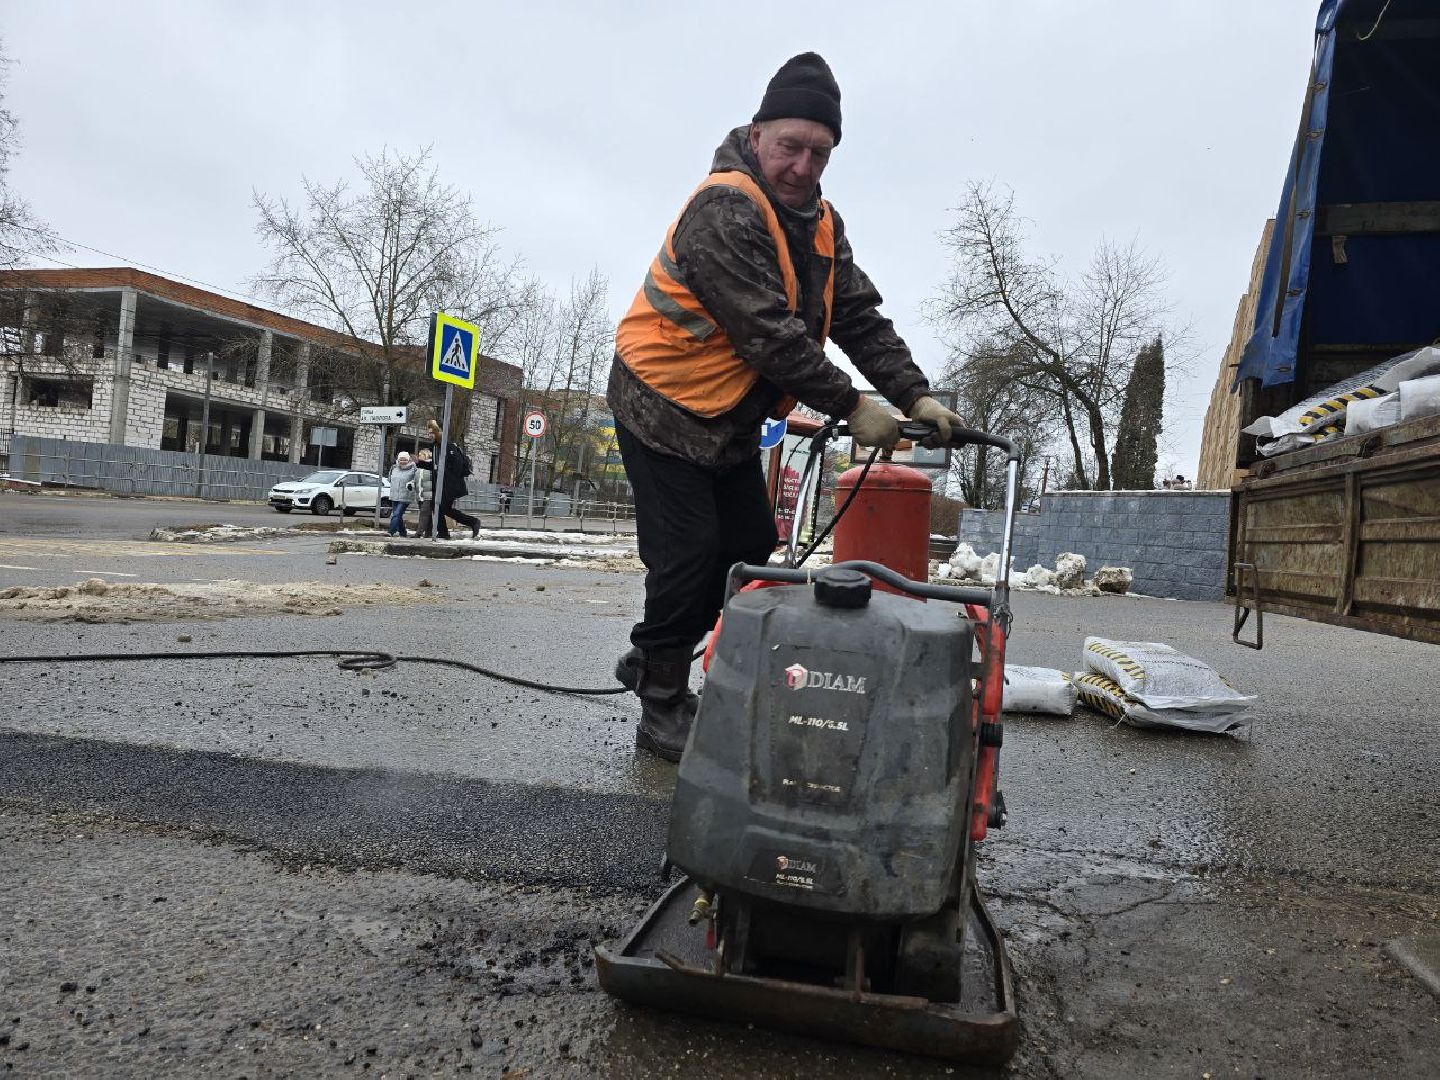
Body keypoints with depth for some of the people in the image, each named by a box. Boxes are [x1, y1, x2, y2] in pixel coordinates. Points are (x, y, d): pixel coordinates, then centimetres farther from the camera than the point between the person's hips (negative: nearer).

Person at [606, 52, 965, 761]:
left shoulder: (820, 224, 7)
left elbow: (861, 318, 1)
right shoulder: (722, 209, -22)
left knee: (751, 549, 9)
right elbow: (769, 333, -29)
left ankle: (651, 660, 26)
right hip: (663, 409, -9)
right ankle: (661, 711, 8)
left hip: (731, 419, 9)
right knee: (689, 555, -9)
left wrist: (915, 396, -12)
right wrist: (851, 408, -25)